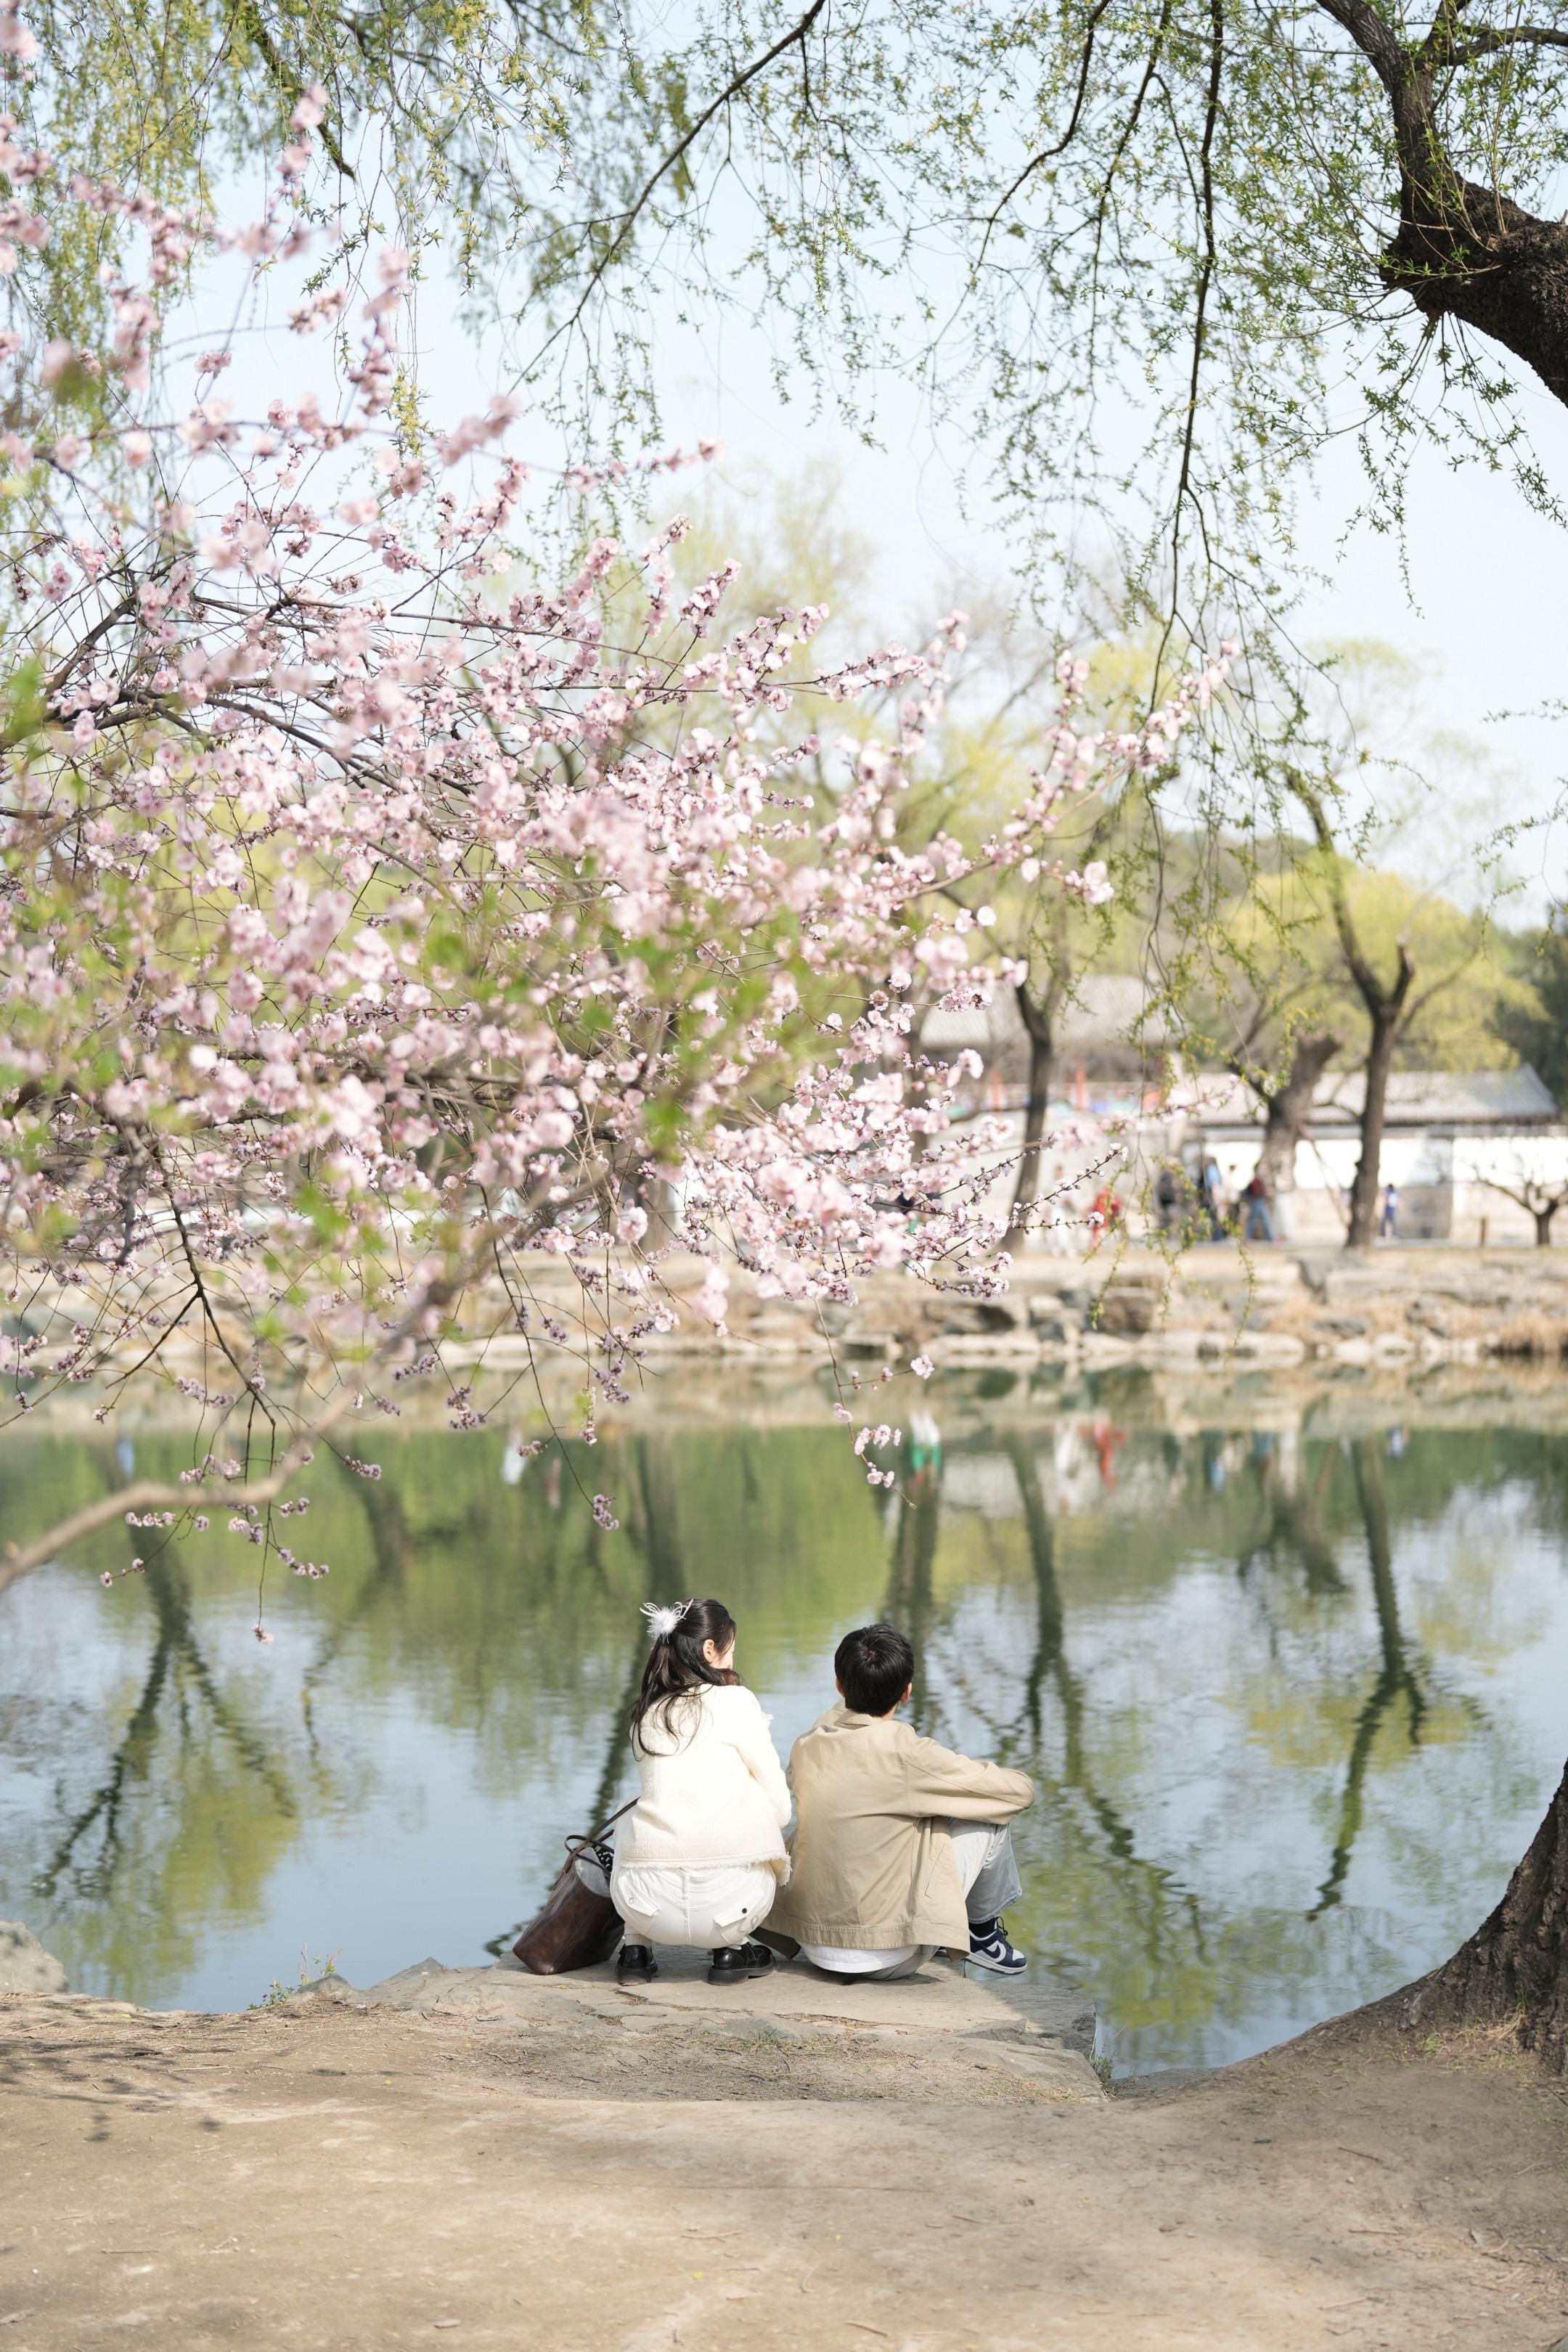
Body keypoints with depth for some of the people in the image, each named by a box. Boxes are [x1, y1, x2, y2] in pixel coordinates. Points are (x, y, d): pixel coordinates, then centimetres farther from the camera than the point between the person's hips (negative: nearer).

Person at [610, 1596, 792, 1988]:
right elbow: (780, 1807, 3)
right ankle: (729, 1949, 16)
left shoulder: (646, 1713, 14)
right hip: (726, 1898, -3)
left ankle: (636, 1948, 23)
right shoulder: (735, 1700, 1)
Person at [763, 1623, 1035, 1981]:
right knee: (991, 1815, 7)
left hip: (813, 1948, 6)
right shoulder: (905, 1753, -18)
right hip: (889, 1960, -6)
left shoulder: (806, 1747, -1)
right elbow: (1021, 1790, -7)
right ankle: (982, 1931, 28)